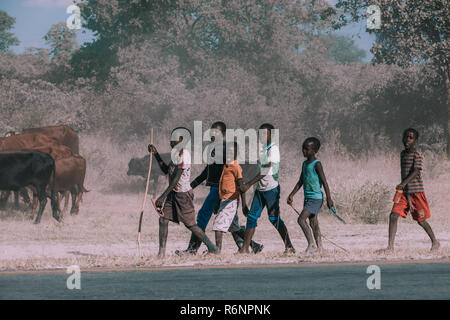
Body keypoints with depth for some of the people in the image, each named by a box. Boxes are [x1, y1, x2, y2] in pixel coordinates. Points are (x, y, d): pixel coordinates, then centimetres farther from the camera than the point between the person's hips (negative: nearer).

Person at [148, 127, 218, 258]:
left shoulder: (184, 154, -19)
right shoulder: (176, 154, 11)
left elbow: (176, 178, -24)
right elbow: (166, 170, 23)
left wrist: (163, 196, -26)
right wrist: (156, 154, 16)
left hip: (183, 194, -9)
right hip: (173, 193, 9)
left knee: (190, 224, -1)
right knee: (163, 219, -2)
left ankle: (212, 248, 13)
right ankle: (161, 253, 1)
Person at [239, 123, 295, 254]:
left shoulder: (273, 149, -13)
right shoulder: (261, 148, 13)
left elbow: (266, 170, -21)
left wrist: (249, 184, -24)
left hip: (271, 188, -8)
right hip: (260, 188, 8)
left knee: (274, 218, -5)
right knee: (252, 216, 1)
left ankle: (289, 246, 6)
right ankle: (245, 248, 1)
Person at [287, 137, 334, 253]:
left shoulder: (316, 164, -12)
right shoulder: (304, 164, 12)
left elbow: (324, 182, -15)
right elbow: (300, 182, 19)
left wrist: (329, 198, -18)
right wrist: (291, 195, 13)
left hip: (316, 198, -8)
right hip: (307, 198, 8)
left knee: (301, 219, -16)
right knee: (313, 223, 10)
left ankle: (311, 245, -14)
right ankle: (319, 247, 15)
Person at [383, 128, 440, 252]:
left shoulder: (417, 154, -10)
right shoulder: (403, 154, 13)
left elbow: (416, 172, -20)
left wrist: (403, 184, -30)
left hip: (416, 191, -6)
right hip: (404, 191, 6)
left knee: (420, 220, 4)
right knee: (393, 216, -11)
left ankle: (435, 242, 25)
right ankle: (390, 245, -12)